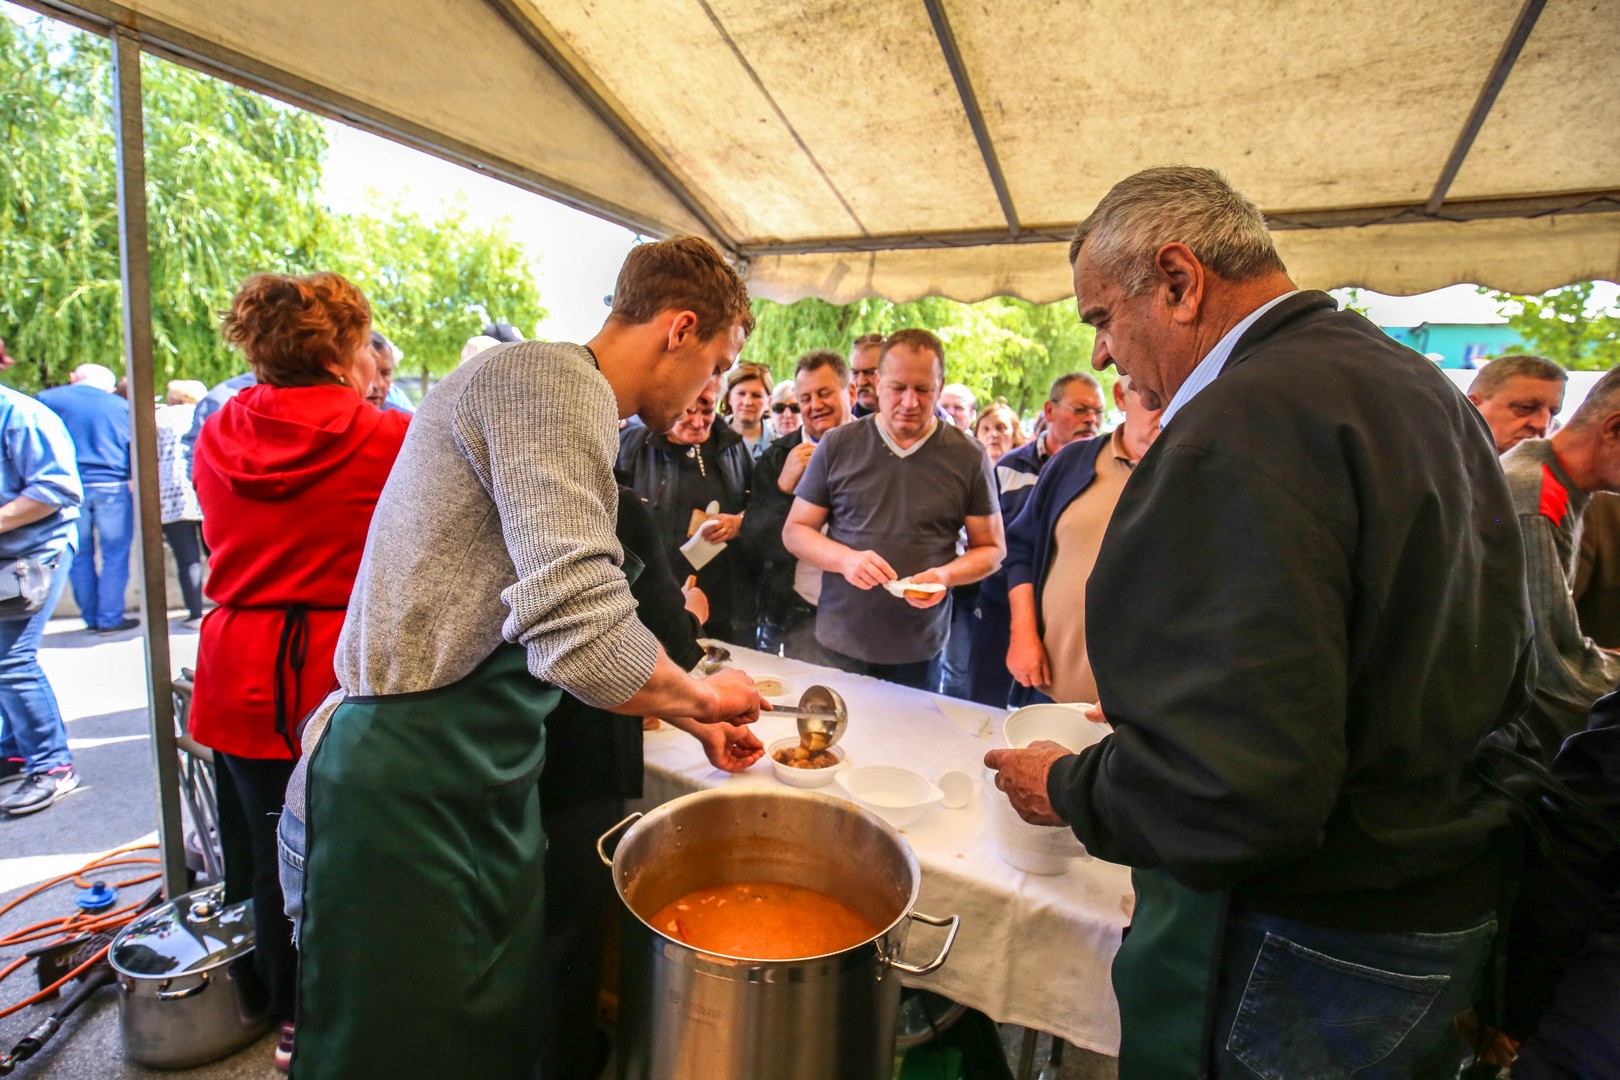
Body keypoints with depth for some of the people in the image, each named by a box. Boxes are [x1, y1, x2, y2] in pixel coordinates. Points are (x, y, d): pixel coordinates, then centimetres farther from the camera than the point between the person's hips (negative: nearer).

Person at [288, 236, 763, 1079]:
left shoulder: (572, 396, 14)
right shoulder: (554, 380, -19)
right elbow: (584, 639, -32)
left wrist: (695, 715, 16)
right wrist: (703, 695, -12)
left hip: (485, 778, 9)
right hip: (412, 786, -9)